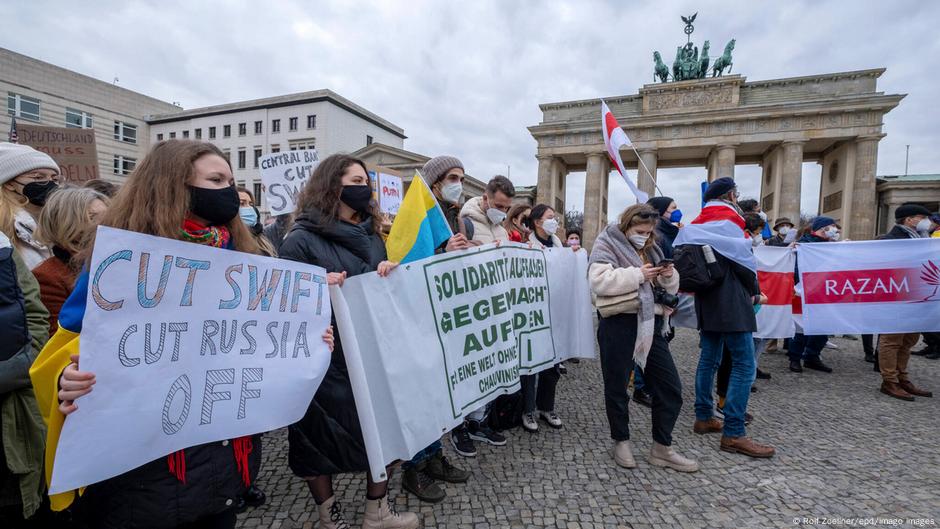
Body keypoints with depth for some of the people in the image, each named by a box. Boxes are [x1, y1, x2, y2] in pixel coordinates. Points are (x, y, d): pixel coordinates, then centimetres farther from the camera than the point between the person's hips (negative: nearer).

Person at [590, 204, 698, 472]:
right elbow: (599, 280, -20)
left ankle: (662, 448, 24)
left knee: (670, 387, 8)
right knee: (617, 387, 7)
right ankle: (621, 441, 28)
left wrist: (669, 276, -3)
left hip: (650, 323, 6)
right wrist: (638, 274, -20)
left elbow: (670, 288, 20)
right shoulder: (607, 244, -3)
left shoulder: (651, 248, 18)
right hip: (619, 324, -6)